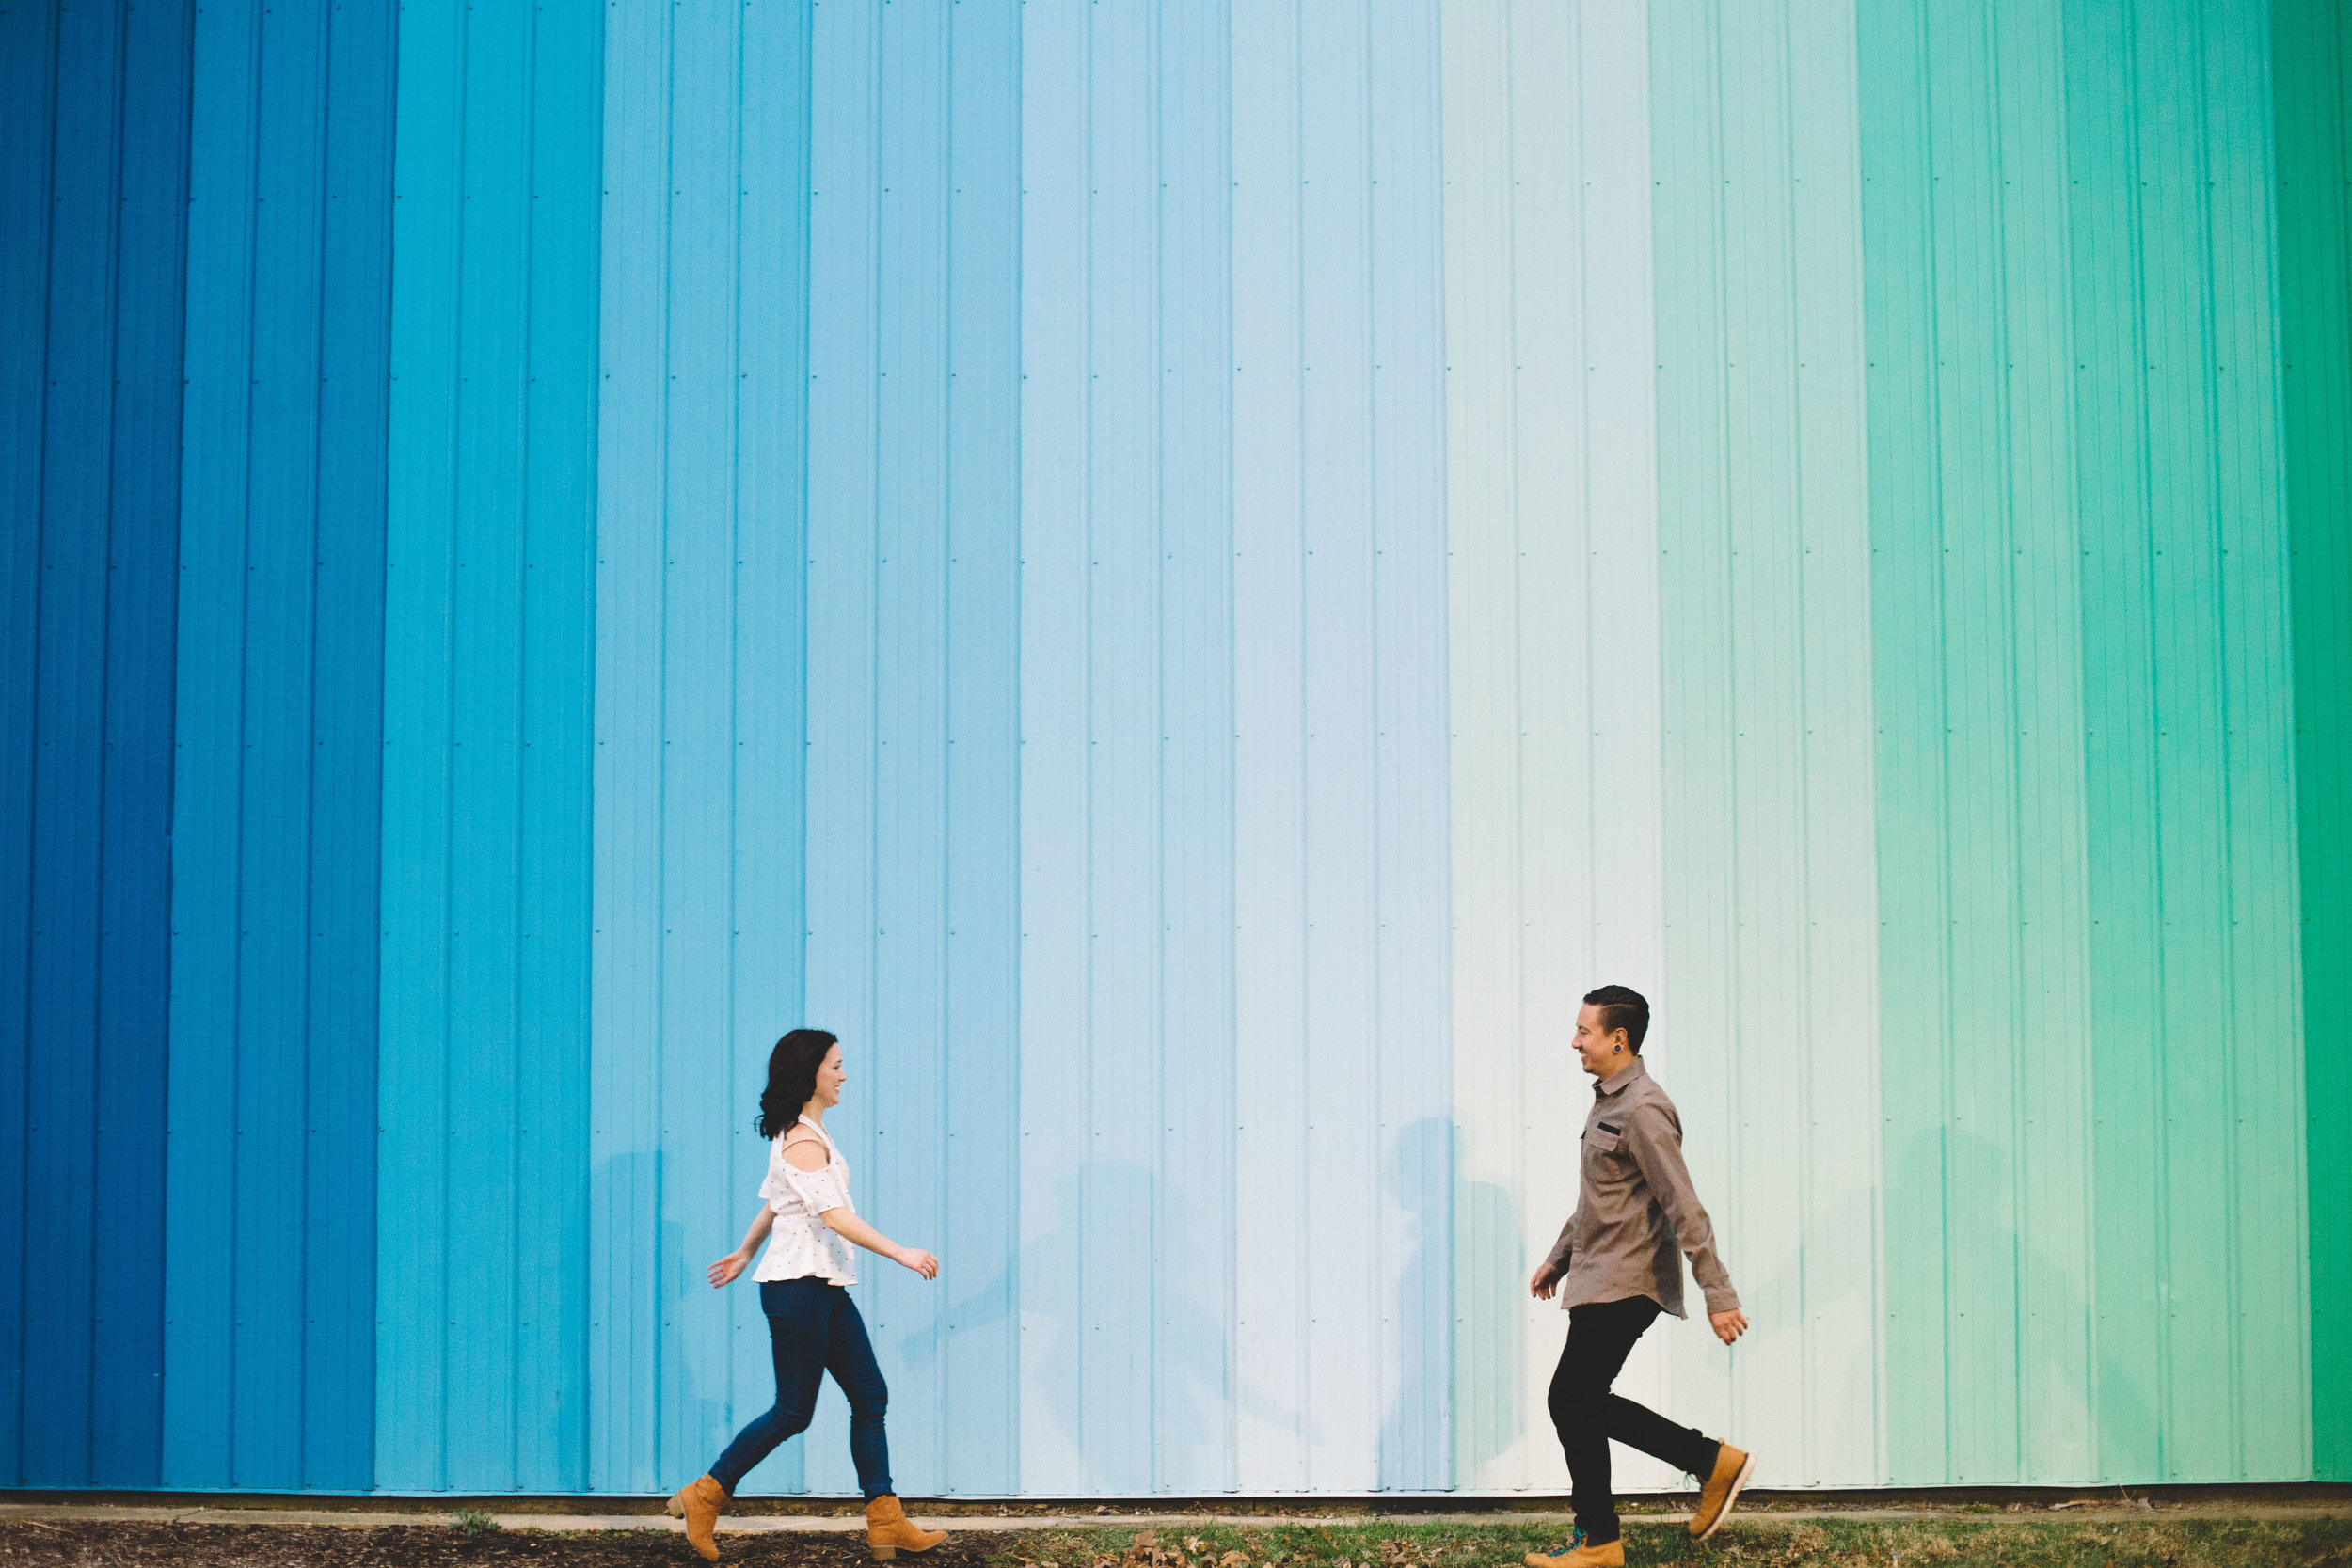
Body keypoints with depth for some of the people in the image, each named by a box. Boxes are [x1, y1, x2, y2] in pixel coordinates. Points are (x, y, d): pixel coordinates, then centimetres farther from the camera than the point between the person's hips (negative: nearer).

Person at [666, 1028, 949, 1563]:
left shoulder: (799, 1135, 14)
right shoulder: (804, 1142, -17)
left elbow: (774, 1203, 26)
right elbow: (835, 1215, -26)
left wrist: (745, 1253, 36)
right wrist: (900, 1253, -30)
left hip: (824, 1286, 10)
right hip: (798, 1285, -10)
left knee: (869, 1397, 5)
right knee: (794, 1412, -3)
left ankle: (886, 1523, 6)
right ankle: (704, 1496, 10)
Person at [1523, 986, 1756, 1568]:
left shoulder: (1642, 1111, -18)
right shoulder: (1608, 1101, 14)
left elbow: (1685, 1210, -22)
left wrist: (1718, 1295, -24)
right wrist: (1558, 1257, 29)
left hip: (1622, 1285, -10)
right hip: (1601, 1280, 10)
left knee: (1572, 1401, -5)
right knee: (1583, 1403, 10)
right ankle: (1714, 1463, 15)